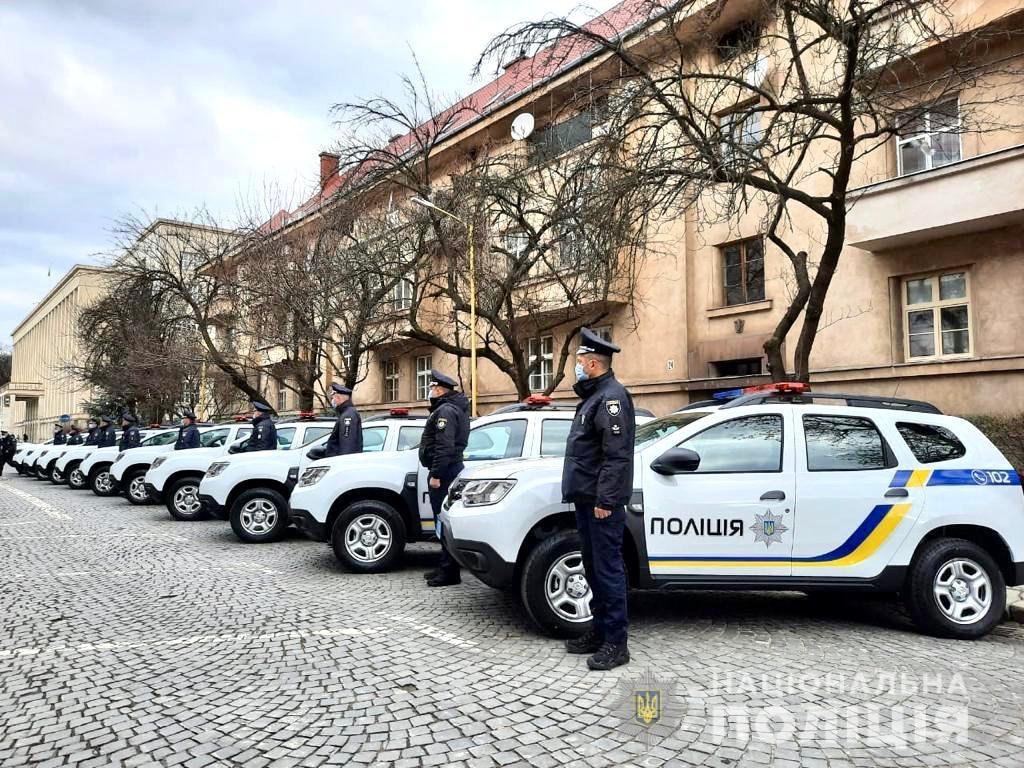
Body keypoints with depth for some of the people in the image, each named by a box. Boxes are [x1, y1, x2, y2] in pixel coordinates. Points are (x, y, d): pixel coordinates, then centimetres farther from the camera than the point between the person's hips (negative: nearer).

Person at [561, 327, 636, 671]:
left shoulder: (611, 397, -14)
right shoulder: (593, 396, 18)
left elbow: (617, 456, -21)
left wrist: (605, 500, -23)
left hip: (601, 502, -10)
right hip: (586, 500, 10)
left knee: (608, 569, -4)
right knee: (594, 568, 15)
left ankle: (616, 643, 4)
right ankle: (600, 630, 26)